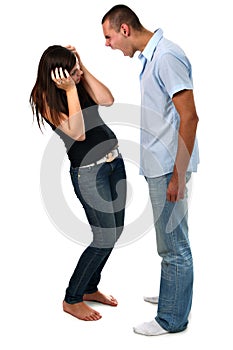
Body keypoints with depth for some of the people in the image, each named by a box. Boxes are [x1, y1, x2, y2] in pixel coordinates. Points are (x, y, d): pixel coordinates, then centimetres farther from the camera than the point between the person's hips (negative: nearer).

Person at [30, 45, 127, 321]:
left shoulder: (78, 81, 4)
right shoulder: (46, 98, -14)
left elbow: (107, 100, -8)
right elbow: (77, 133, -23)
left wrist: (83, 69, -10)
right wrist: (70, 90, -25)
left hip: (114, 158, 8)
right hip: (88, 171, -7)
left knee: (116, 229, 12)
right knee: (105, 238, -6)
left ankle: (90, 288, 31)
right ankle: (72, 300, 13)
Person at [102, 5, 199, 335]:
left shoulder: (167, 56, -18)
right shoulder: (150, 56, 12)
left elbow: (189, 117, -22)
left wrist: (178, 174, -22)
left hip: (169, 167, -10)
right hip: (158, 164, 10)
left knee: (173, 243, 2)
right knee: (171, 238, 21)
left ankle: (172, 318, 15)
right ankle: (173, 293, 38)